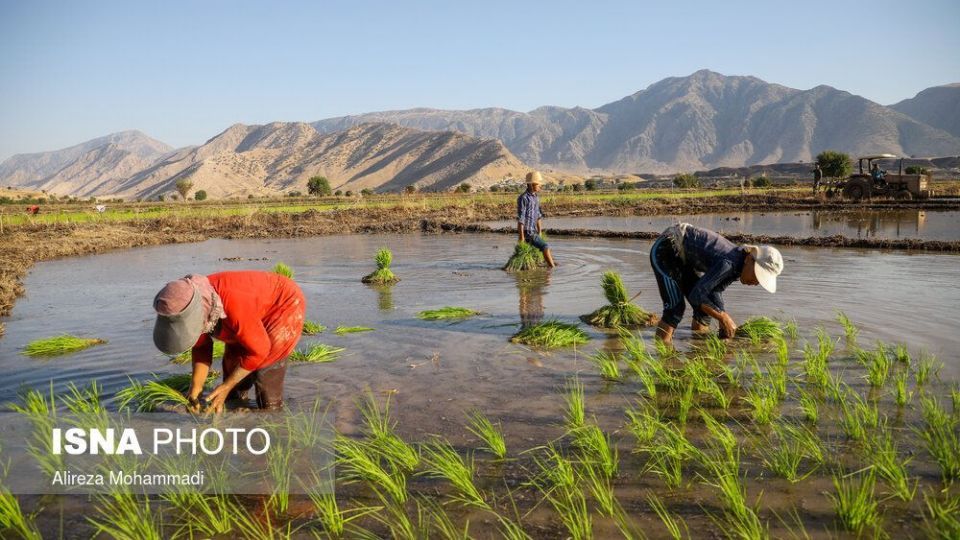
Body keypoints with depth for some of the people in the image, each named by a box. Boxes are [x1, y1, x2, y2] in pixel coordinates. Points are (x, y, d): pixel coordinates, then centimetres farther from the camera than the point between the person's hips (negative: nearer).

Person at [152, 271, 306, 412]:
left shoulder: (232, 304, -44)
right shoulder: (191, 308, -20)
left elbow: (258, 350, -31)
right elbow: (201, 347, -3)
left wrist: (225, 387, -25)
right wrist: (196, 387, -15)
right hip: (256, 314, 8)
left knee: (265, 369, -15)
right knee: (232, 363, 7)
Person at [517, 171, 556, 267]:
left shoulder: (536, 198, 12)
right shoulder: (523, 198, -16)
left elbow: (538, 217, 18)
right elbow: (520, 219, -18)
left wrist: (540, 233, 17)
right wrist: (521, 237, -19)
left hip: (534, 231, 9)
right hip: (527, 232, -9)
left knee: (546, 248, 12)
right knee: (545, 247, -13)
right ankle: (553, 267, -9)